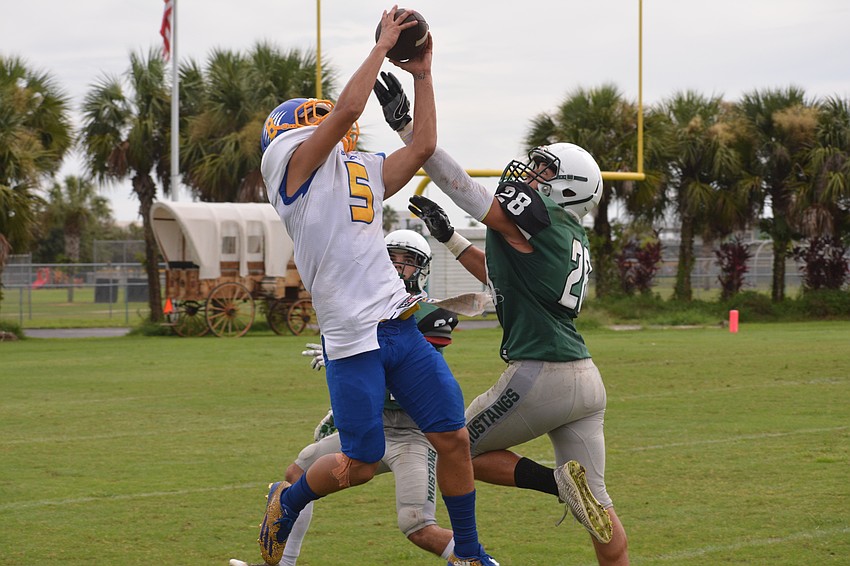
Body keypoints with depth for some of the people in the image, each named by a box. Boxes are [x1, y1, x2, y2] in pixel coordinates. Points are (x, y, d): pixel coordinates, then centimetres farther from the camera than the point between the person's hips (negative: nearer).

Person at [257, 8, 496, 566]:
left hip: (401, 327, 7)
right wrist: (382, 45, -7)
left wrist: (422, 73, 17)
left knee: (454, 437, 2)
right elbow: (347, 109, -14)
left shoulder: (365, 171, 20)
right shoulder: (293, 162, -2)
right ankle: (287, 502, 29)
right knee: (359, 466, -1)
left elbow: (423, 146, 20)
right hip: (351, 340, -6)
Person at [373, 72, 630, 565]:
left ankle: (560, 482, -8)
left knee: (460, 452, 11)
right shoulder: (573, 238, 16)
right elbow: (503, 277, 27)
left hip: (540, 376, -8)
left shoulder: (532, 215, -10)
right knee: (597, 503, 13)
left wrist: (405, 122, -6)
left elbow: (457, 183, -9)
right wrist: (448, 237, 29)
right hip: (586, 380, 8)